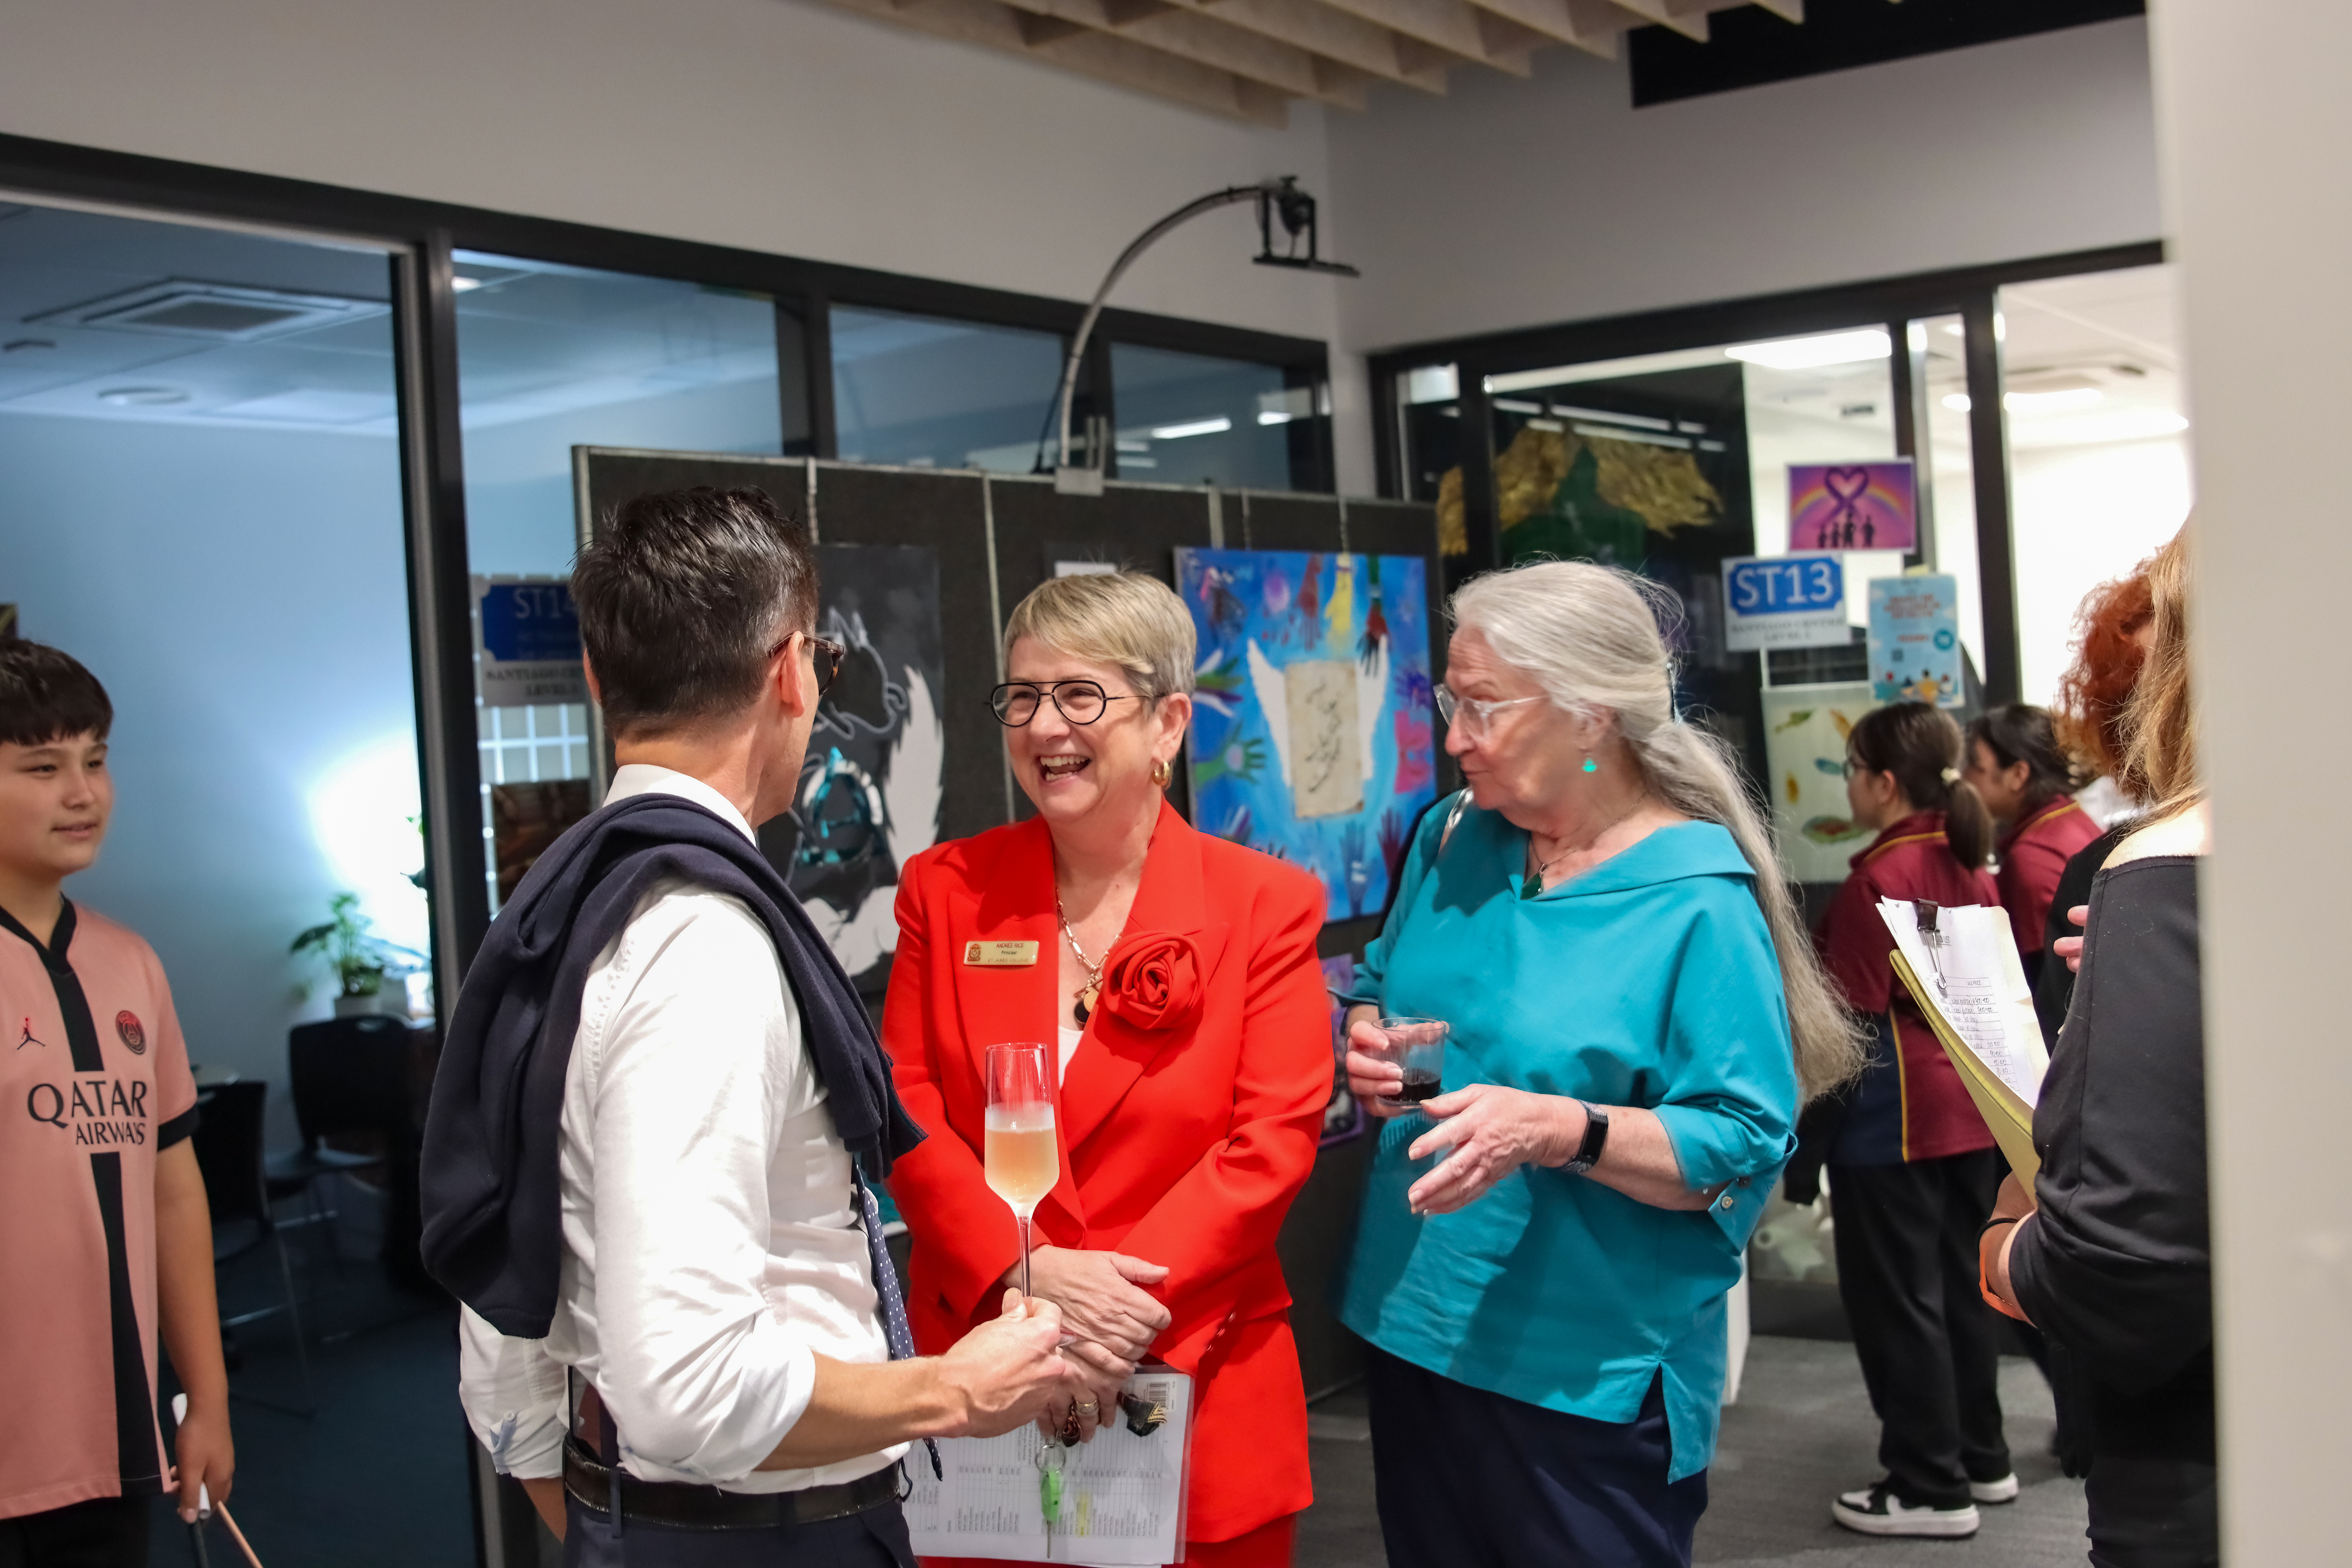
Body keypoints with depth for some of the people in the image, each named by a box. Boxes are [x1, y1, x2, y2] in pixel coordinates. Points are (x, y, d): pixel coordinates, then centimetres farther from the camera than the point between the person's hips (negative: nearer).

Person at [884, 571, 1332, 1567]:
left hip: (1198, 1397, -1)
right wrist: (1025, 1276, -16)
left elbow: (1273, 1139, -8)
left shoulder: (1267, 905, -2)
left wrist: (1130, 1313, -17)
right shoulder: (945, 890, 5)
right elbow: (906, 1109, -1)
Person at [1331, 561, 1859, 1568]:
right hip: (1413, 1333, 6)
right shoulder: (1450, 842, 4)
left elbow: (1743, 1147, -17)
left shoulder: (1700, 902, -15)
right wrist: (1367, 1042, -4)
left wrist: (1561, 1131, -30)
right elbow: (1381, 987, 19)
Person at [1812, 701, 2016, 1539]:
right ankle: (1980, 1457, 28)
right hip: (1968, 1107, 8)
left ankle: (1930, 1486, 8)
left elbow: (1853, 1013, -16)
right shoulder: (1973, 871, 6)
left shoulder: (1878, 878, -18)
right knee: (1960, 1281, 18)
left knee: (1896, 1297, 1)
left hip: (1892, 1115, -8)